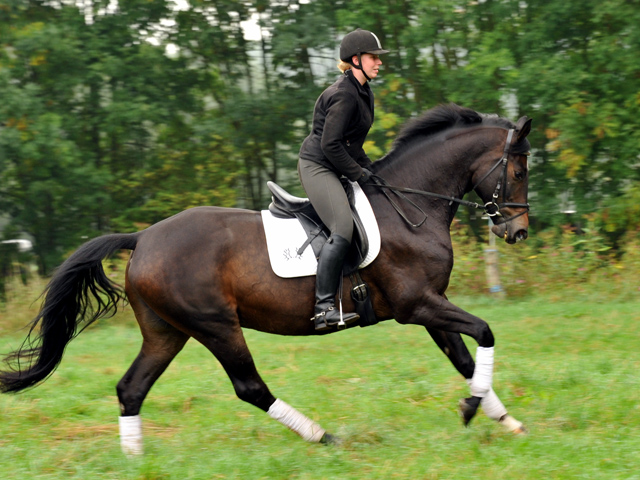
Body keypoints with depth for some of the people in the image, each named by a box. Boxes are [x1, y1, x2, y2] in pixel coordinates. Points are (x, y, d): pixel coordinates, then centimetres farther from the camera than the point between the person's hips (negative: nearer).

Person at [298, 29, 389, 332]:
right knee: (343, 230, -23)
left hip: (333, 169, 11)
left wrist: (369, 169, 11)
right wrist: (359, 174, -14)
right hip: (317, 166, -11)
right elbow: (330, 144, -21)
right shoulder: (344, 95, -17)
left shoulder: (362, 92, 15)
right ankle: (323, 308, -26)